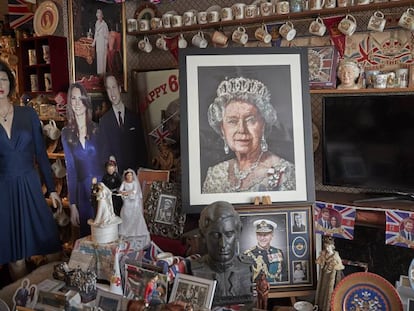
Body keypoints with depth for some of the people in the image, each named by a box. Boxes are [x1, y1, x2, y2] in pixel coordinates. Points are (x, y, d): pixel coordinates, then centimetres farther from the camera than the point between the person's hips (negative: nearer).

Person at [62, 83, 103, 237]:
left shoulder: (97, 129, -1)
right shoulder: (66, 133, 3)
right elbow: (70, 168, 2)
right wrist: (72, 205, -1)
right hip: (82, 190, 1)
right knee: (86, 233, 10)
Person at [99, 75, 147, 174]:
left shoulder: (134, 118, 7)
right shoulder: (104, 121, 3)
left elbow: (142, 148, 8)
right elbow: (104, 152, 3)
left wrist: (141, 169, -3)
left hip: (135, 172, 1)